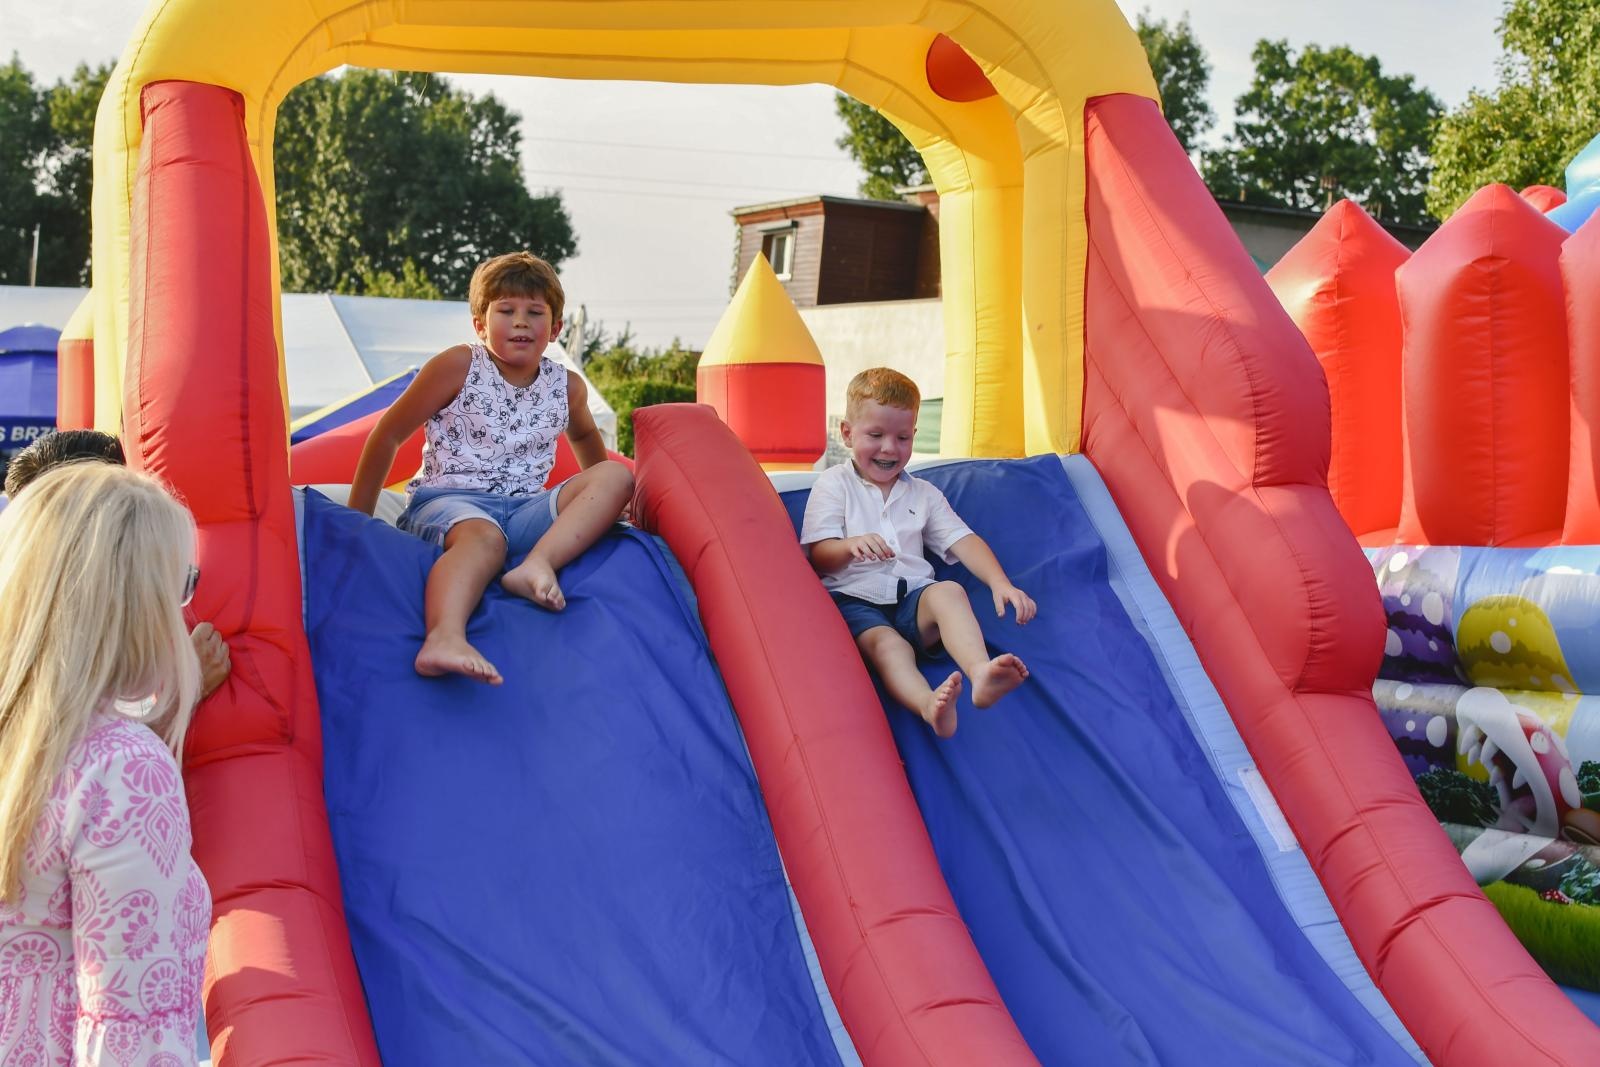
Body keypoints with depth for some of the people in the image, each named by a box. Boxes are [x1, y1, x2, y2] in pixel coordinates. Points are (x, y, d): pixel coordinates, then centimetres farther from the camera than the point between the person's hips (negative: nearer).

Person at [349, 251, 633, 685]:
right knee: (484, 537, -41)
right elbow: (388, 434, 4)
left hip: (525, 510, 5)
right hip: (448, 499, -5)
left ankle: (537, 563, -36)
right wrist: (358, 518, 3)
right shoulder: (458, 366, 0)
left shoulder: (567, 387, 12)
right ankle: (445, 637, -69)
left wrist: (600, 499, 35)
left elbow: (583, 435, 37)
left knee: (617, 475, -14)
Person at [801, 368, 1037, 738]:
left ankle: (981, 672, -58)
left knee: (949, 591, -30)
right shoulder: (833, 484, 9)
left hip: (913, 600, 3)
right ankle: (929, 704, -67)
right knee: (887, 644, -35)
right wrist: (852, 546, -26)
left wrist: (1000, 583, -9)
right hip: (854, 601, -3)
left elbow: (962, 540, 9)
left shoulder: (924, 493, 21)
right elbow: (819, 556, -1)